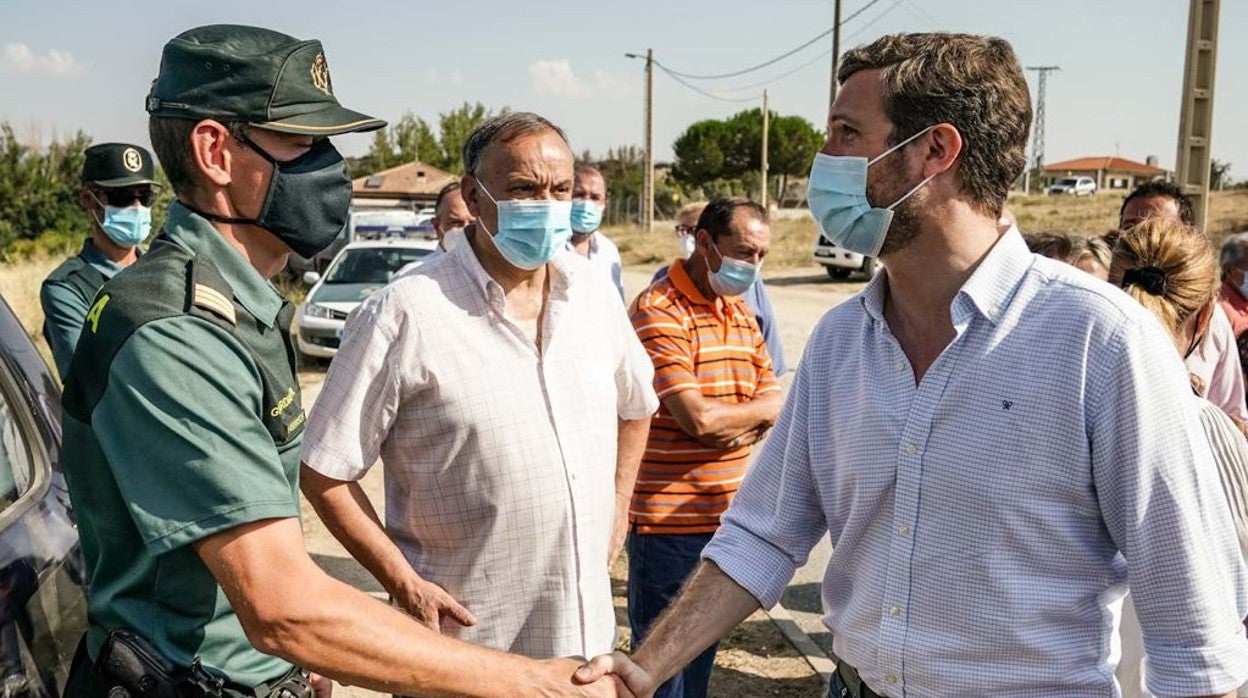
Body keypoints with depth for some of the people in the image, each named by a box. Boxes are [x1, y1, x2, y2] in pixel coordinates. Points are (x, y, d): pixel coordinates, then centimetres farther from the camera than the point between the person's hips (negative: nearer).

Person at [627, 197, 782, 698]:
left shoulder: (742, 314, 11)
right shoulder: (660, 312, -15)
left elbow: (774, 404, 8)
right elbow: (697, 418, -23)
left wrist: (736, 425, -15)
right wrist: (758, 411, -4)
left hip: (725, 515, 8)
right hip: (669, 520, -8)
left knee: (702, 652, 21)